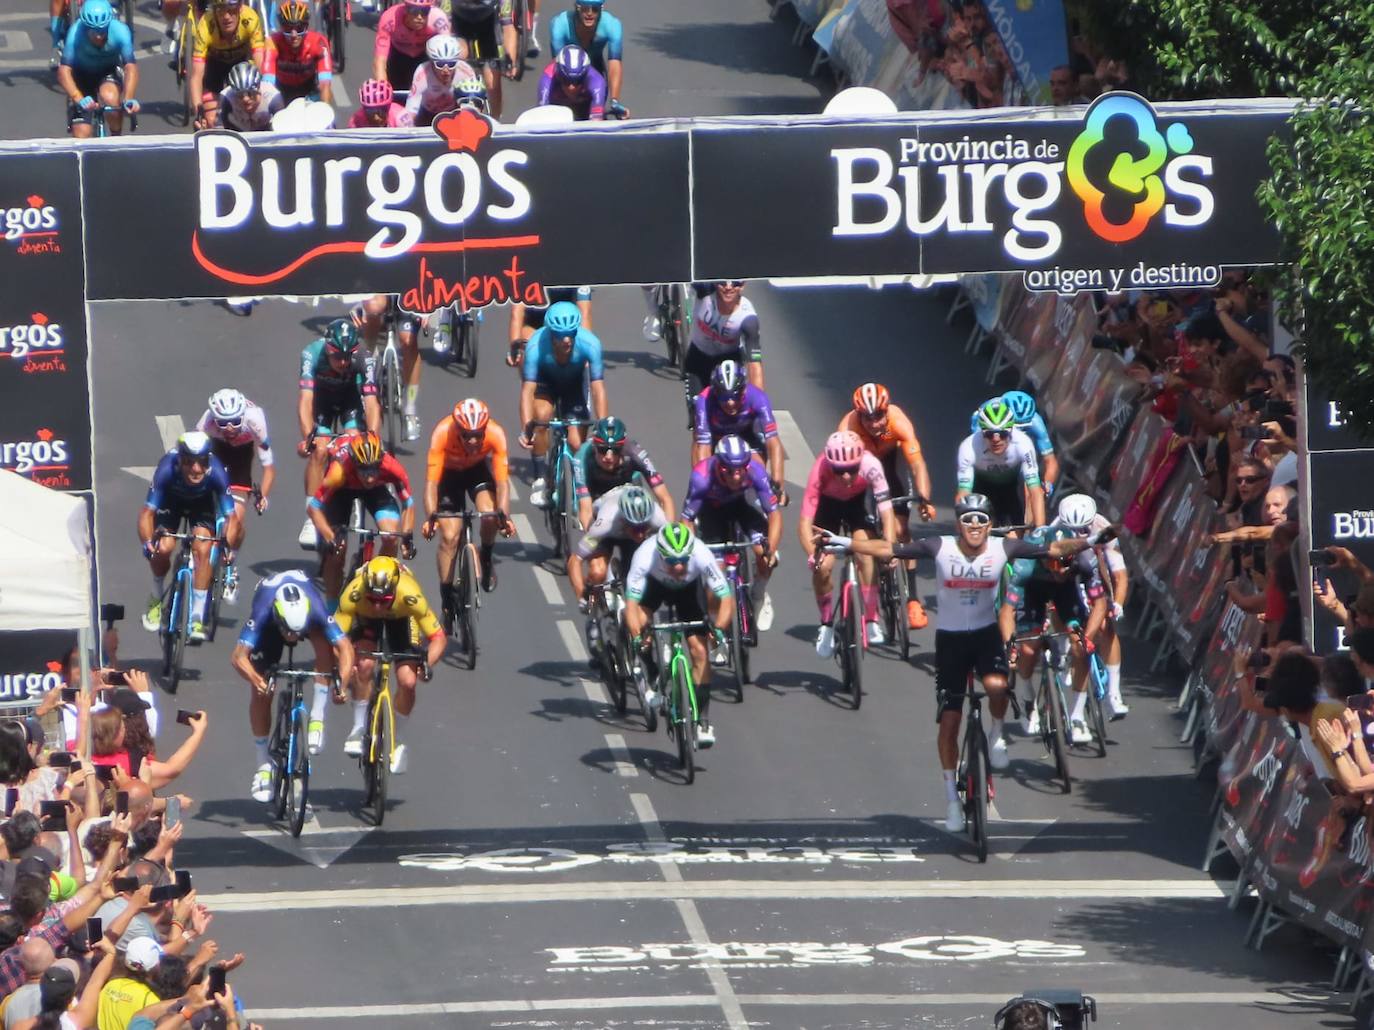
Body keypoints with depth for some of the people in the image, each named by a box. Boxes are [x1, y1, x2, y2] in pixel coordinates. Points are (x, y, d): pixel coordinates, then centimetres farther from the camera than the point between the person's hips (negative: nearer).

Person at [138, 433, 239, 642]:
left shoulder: (215, 473, -36)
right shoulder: (167, 470, -38)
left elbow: (230, 516, -30)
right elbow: (147, 512, -34)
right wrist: (147, 543, -50)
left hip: (202, 503, 0)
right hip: (171, 501, 0)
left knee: (203, 550, -20)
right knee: (163, 548, -21)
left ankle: (198, 617, -9)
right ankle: (157, 596, 9)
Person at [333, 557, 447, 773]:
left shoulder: (410, 595, -41)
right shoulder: (354, 594, -41)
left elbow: (438, 637, -34)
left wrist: (427, 663, -51)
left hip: (400, 616, 0)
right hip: (365, 617, 0)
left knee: (408, 682, -12)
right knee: (364, 665, -27)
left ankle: (397, 740, 13)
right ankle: (359, 729, -6)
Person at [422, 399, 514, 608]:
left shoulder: (495, 434, -34)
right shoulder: (442, 434, -37)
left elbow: (502, 481, -35)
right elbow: (431, 481, -38)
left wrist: (504, 516, -50)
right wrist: (430, 517, -52)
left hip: (478, 469, 1)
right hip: (449, 472, -1)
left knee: (490, 514, -26)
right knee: (449, 537, -10)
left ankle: (487, 557, 5)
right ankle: (447, 597, 6)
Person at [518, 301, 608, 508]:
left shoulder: (590, 344, -36)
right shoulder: (537, 346, -37)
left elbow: (598, 389, -34)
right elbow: (528, 390, -37)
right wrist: (526, 429, -48)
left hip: (574, 383, 1)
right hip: (545, 381, -1)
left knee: (576, 443, -11)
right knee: (542, 415, -30)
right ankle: (540, 480, -15)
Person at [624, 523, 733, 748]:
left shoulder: (702, 556, -39)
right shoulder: (645, 557, -40)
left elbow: (726, 599, -35)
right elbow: (631, 603, -42)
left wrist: (719, 629, -50)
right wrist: (637, 636, -55)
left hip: (687, 589, 0)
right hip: (654, 584, 0)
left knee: (699, 650, -11)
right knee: (640, 622, -28)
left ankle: (703, 719, -2)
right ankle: (652, 676, 0)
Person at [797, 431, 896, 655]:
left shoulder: (870, 466, -38)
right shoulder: (820, 471, -39)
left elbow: (886, 513, -39)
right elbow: (805, 523, -40)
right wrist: (813, 556, -56)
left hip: (859, 499, 0)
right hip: (828, 502, 0)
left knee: (865, 556, -21)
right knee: (822, 567, -12)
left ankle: (871, 620, -6)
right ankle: (826, 624, 11)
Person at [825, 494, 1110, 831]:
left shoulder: (1003, 549, -11)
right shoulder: (941, 548, -14)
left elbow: (1053, 550, -10)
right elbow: (888, 550, -15)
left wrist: (1089, 542, -21)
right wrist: (843, 543, -21)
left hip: (987, 633, 0)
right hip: (950, 638, 0)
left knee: (997, 686, -32)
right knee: (949, 720, 1)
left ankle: (997, 734, 1)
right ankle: (951, 796, 16)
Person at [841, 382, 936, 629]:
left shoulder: (899, 422, -36)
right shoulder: (848, 428, -37)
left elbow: (917, 463, -40)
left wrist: (924, 500, -52)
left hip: (889, 457, 0)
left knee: (901, 529, -10)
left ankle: (913, 599, -5)